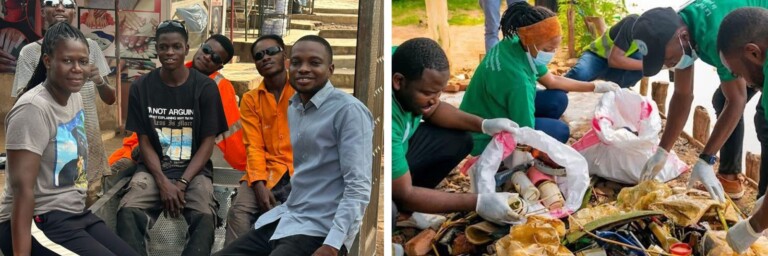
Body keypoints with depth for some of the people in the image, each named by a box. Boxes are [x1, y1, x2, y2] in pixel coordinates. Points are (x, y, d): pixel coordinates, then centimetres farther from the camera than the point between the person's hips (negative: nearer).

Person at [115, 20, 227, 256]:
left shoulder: (205, 87, -2)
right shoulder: (141, 87, 2)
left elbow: (207, 143, -2)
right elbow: (144, 141, 2)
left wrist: (182, 183, -15)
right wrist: (163, 182, -14)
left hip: (194, 170, -1)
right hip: (153, 168, 1)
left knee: (205, 218, -32)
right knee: (128, 212, -30)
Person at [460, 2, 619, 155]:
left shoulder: (516, 44, -9)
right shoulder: (517, 78, -35)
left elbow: (551, 81, 10)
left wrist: (596, 86, 8)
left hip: (494, 113, 9)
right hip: (486, 137, -9)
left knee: (557, 99, 2)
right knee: (560, 131, -15)